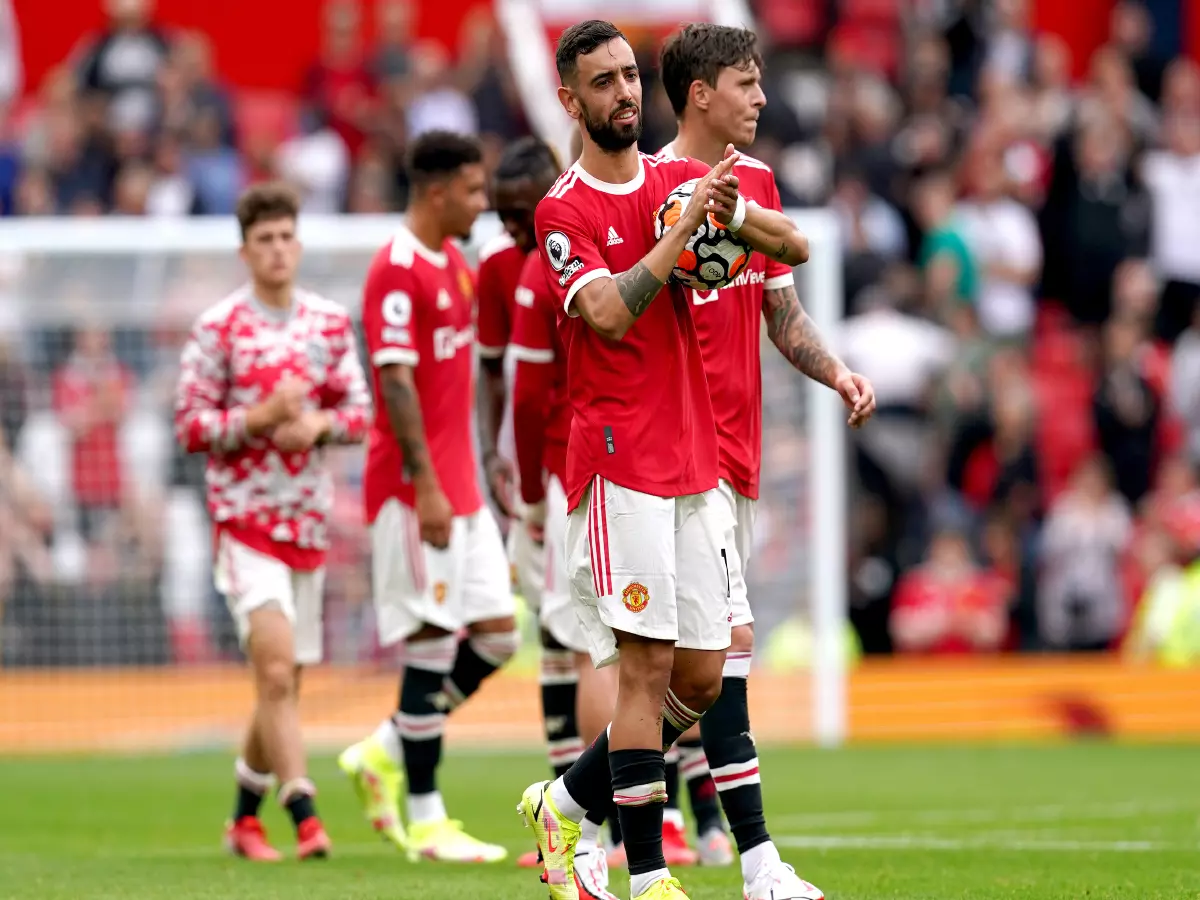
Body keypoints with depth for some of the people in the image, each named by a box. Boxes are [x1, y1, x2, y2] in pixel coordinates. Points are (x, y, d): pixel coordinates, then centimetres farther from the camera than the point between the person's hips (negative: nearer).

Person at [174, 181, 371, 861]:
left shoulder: (331, 322, 8)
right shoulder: (219, 329, -5)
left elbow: (361, 413, 11)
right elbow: (190, 425, -5)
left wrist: (318, 425, -10)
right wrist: (260, 418, -19)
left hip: (309, 517, 5)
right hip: (244, 516, -5)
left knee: (284, 682, 11)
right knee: (276, 671, -17)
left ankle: (245, 816, 27)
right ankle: (305, 817, -21)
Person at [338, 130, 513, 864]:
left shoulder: (457, 266, 15)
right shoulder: (397, 271, -14)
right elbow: (396, 382, -19)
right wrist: (426, 486, -23)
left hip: (460, 488, 9)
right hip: (415, 488, -9)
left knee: (496, 632, 7)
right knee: (431, 644, -5)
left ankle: (385, 752, 19)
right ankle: (426, 822, 1)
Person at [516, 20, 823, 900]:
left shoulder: (682, 178, 13)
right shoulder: (564, 210, -5)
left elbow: (793, 246, 7)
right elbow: (611, 314, -18)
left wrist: (733, 215, -14)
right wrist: (686, 223, -20)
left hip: (697, 461, 7)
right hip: (622, 463, -6)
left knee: (702, 677, 6)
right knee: (648, 665, -10)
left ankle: (567, 801, 24)